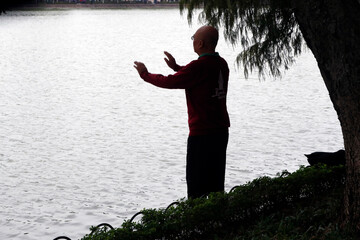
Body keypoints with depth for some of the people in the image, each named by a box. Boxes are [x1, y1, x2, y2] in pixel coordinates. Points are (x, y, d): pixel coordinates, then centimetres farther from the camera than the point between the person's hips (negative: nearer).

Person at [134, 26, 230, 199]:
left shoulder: (199, 66, -18)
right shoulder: (221, 64, 8)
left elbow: (170, 82, -14)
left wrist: (145, 75, 1)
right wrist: (176, 67, 30)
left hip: (201, 133, -8)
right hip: (221, 131, 8)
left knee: (196, 184, -1)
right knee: (215, 182, 14)